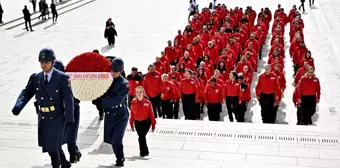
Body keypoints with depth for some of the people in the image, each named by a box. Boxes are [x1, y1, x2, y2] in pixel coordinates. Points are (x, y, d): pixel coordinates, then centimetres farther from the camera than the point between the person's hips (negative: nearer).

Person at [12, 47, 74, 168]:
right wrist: (18, 106, -20)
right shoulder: (35, 78, 0)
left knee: (52, 146, -8)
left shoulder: (62, 78, -12)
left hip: (57, 117, -5)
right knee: (52, 145, 18)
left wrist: (69, 119, -17)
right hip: (43, 117, 5)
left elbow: (68, 99, -12)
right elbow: (26, 93, 0)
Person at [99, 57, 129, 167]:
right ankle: (120, 157, 37)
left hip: (120, 116, -5)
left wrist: (101, 100, -23)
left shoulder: (125, 84, -15)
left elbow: (116, 101, -24)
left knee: (116, 140, -10)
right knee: (109, 139, 13)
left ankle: (120, 160, 15)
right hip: (109, 115, 5)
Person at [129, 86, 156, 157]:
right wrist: (131, 124, 4)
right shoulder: (133, 102, -3)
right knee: (142, 137, 14)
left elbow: (151, 114, -6)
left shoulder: (148, 103, -10)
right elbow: (132, 114, 3)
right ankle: (146, 151, 31)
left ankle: (143, 152, 2)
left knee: (141, 137, -13)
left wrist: (153, 125, -4)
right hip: (137, 123, 4)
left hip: (146, 122, -4)